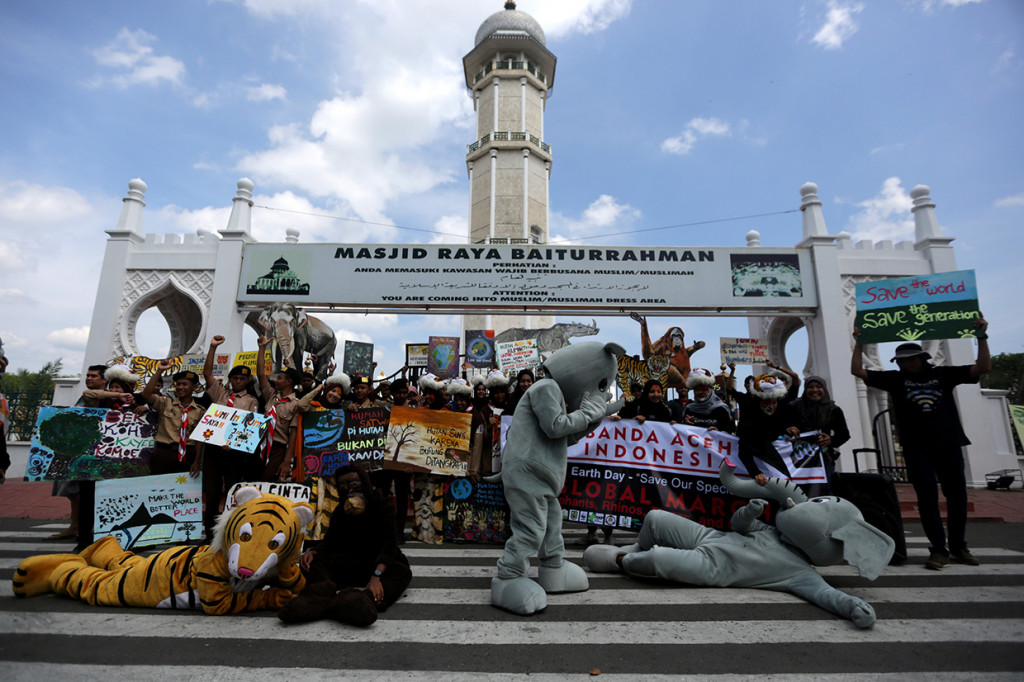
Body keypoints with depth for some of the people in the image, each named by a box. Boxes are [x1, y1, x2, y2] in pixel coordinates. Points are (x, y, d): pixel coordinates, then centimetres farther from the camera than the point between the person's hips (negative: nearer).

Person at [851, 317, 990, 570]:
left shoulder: (942, 374, 9)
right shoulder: (895, 379, 6)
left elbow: (982, 367, 6)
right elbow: (858, 371, 0)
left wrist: (982, 337, -1)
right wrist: (859, 344, -5)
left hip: (949, 444, 2)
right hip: (917, 448, -2)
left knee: (957, 495, 9)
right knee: (927, 498, -2)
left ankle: (958, 546, 25)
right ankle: (939, 549, 5)